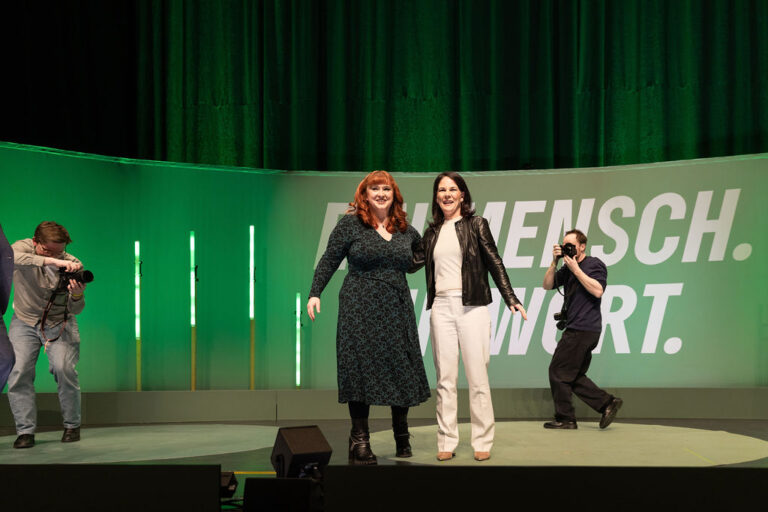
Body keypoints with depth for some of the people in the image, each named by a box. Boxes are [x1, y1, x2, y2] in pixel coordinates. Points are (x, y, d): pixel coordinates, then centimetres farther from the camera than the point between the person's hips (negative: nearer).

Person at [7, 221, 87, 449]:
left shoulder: (72, 265, -16)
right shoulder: (23, 248, -16)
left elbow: (76, 310, -15)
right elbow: (12, 257, -43)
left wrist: (77, 296, -39)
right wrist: (52, 261, -53)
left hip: (59, 323, -1)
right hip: (24, 321, 1)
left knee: (64, 369, -19)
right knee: (17, 371, -15)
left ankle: (72, 425, -1)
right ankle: (25, 431, -5)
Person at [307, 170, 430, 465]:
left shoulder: (405, 230, 12)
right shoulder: (351, 224, 0)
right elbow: (329, 260, -1)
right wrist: (315, 293, -7)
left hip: (397, 309, 4)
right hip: (360, 310, -4)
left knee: (402, 370, 3)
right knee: (361, 370, -4)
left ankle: (402, 436, 19)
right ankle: (360, 440, 1)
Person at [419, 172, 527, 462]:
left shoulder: (475, 225, 4)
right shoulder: (432, 232, 14)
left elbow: (494, 263, 2)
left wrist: (511, 300, -4)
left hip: (471, 306, -3)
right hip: (441, 307, 3)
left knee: (477, 376, -3)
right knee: (445, 378, 3)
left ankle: (482, 442, 4)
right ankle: (447, 442, 8)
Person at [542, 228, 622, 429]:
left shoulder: (594, 264, -4)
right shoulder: (567, 268, 19)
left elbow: (597, 290, -20)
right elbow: (547, 285, 12)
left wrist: (575, 269, -16)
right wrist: (554, 262, -1)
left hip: (583, 329, -9)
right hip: (577, 330, 9)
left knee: (558, 371, -5)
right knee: (575, 377, 10)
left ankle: (565, 418, 1)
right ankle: (607, 403, 10)